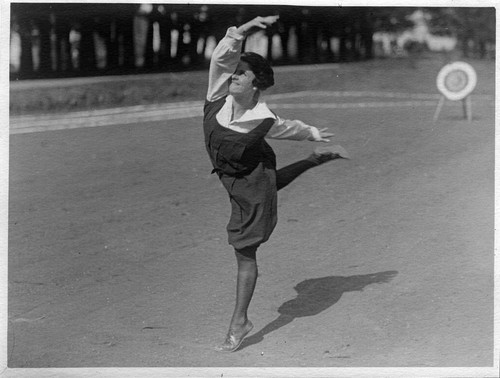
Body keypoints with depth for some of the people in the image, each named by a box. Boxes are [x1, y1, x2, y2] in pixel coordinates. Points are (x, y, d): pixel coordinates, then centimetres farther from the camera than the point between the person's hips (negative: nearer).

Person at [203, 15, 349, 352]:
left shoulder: (264, 120, -27)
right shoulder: (219, 96, -17)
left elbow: (292, 128, -6)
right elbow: (221, 56, -27)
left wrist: (314, 134, 12)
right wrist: (244, 30, -37)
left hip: (253, 185, -7)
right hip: (231, 179, 7)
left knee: (245, 253, -2)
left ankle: (239, 324, 7)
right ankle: (320, 159, 57)